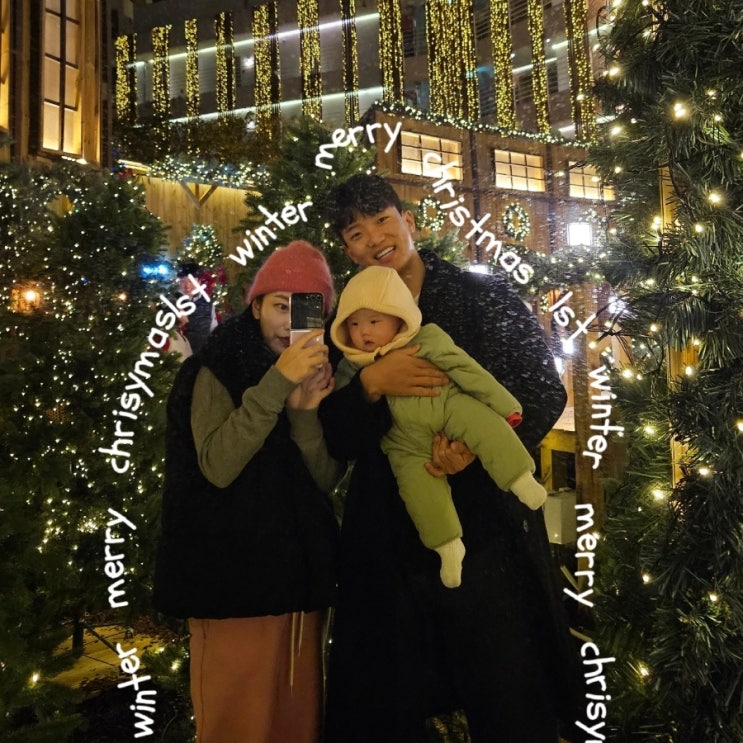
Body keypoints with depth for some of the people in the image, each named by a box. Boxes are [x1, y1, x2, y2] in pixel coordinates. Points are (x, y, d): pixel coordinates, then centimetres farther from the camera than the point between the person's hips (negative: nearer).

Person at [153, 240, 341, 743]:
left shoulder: (318, 372, 7)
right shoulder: (217, 369, -8)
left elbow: (325, 482, -1)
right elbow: (218, 468, -24)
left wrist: (306, 412, -18)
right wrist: (277, 381, -28)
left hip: (300, 570, 5)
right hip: (234, 572, -5)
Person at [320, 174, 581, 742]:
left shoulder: (486, 296, 1)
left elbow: (546, 393, 0)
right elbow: (340, 444, 2)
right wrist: (371, 384, -17)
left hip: (489, 525, -2)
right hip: (390, 540, 3)